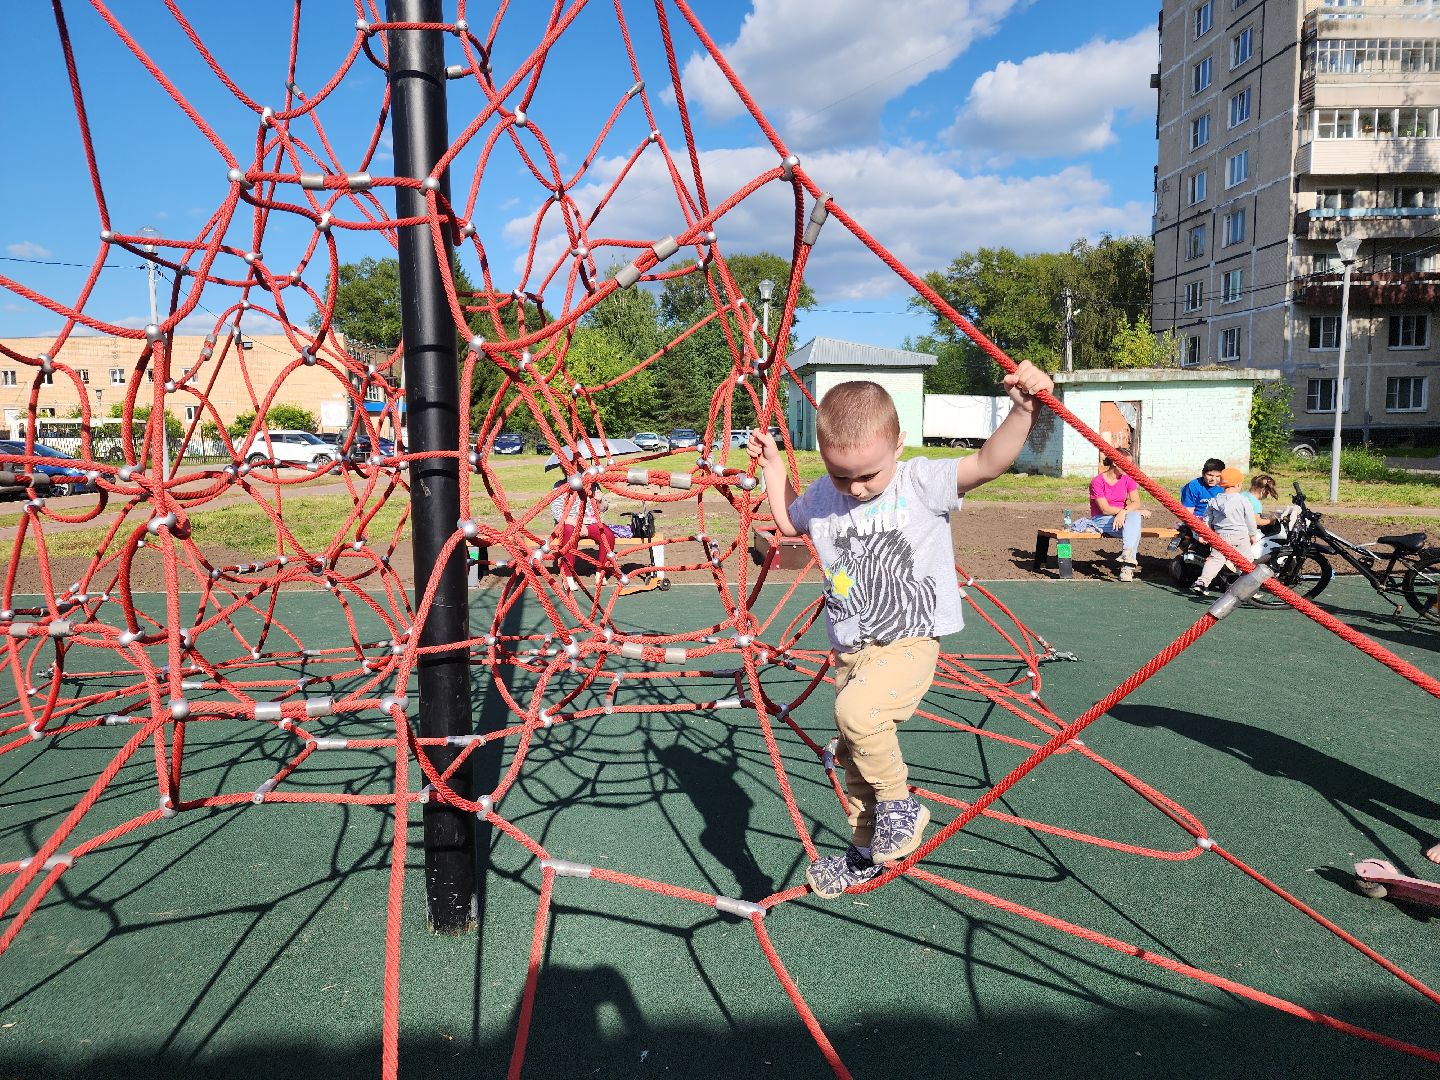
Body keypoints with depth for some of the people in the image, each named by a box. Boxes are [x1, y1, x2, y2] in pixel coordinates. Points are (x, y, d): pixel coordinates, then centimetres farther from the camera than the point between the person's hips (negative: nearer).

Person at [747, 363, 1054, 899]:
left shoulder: (923, 482, -11)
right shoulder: (822, 497, 3)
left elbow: (990, 462, -23)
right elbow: (787, 521, 24)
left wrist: (1021, 411, -38)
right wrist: (772, 466, 18)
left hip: (909, 643, -6)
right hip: (850, 650, 6)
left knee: (856, 711, -32)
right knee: (853, 757, 16)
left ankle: (900, 805, -5)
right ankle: (866, 853, 40)